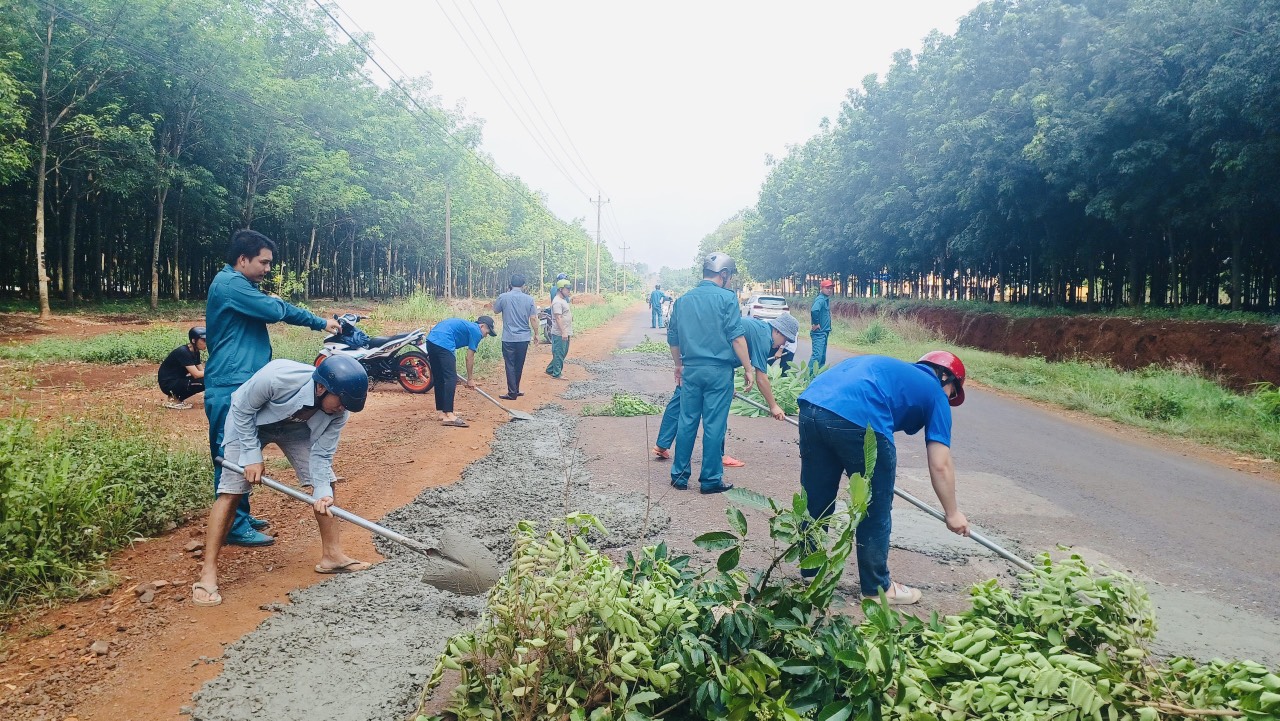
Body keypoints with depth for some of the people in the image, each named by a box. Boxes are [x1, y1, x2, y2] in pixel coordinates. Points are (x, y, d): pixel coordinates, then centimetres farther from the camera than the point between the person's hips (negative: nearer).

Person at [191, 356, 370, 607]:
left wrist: (322, 492, -35)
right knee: (231, 491, -13)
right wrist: (252, 455, -26)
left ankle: (332, 555, 8)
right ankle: (208, 572, -8)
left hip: (297, 429, 4)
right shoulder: (277, 377, -43)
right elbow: (242, 408, -25)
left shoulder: (338, 413, -29)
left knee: (326, 482, -4)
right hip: (247, 421, -4)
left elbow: (321, 455, -20)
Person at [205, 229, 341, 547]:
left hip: (241, 385, 11)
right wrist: (273, 300, 3)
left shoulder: (242, 285, 21)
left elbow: (283, 310, 29)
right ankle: (235, 527, -2)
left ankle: (239, 516, 25)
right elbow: (276, 310, -19)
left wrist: (321, 323, 28)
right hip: (230, 387, -11)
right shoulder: (230, 284, -14)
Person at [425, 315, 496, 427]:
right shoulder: (476, 331, 6)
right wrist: (470, 379, 14)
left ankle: (443, 412, 21)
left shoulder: (466, 325, 31)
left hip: (431, 340, 9)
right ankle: (448, 416, -15)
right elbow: (470, 358, 6)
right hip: (443, 343, -9)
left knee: (439, 379, 15)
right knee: (451, 379, -8)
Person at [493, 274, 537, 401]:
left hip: (509, 338, -2)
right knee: (519, 366, 14)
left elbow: (495, 311, 11)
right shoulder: (529, 299, -3)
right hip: (524, 337, 2)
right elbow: (533, 318, -2)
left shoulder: (503, 297, -7)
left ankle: (512, 393, 0)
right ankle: (515, 390, 23)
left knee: (510, 365, 3)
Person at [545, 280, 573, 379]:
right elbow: (558, 318, -23)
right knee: (559, 353, -3)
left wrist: (569, 331, 22)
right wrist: (563, 332, -26)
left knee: (563, 353, 16)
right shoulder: (557, 302, -17)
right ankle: (557, 374, 5)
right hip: (559, 334, -10)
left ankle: (550, 370, 24)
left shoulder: (564, 300, 16)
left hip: (565, 333, 10)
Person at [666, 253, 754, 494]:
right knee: (714, 425, 2)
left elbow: (673, 338, 16)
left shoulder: (683, 300, 9)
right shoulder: (727, 298, -7)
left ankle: (679, 475, 18)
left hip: (691, 369, 5)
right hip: (719, 370, -4)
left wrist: (679, 365, 29)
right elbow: (737, 337, -12)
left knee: (686, 422, 12)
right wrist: (748, 370, -7)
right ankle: (710, 480, 9)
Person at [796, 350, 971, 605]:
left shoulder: (889, 366, 36)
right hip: (858, 420, -6)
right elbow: (940, 465, 15)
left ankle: (810, 572, 38)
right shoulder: (935, 392, 19)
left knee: (814, 500, 23)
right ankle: (876, 587, 28)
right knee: (875, 512, 14)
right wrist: (952, 513, 26)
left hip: (811, 405, 7)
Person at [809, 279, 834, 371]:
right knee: (817, 355, -15)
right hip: (818, 332, -10)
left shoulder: (827, 299, 14)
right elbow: (814, 310, -34)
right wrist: (815, 323, -24)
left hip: (824, 331, 10)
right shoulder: (820, 299, -16)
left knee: (822, 355, 14)